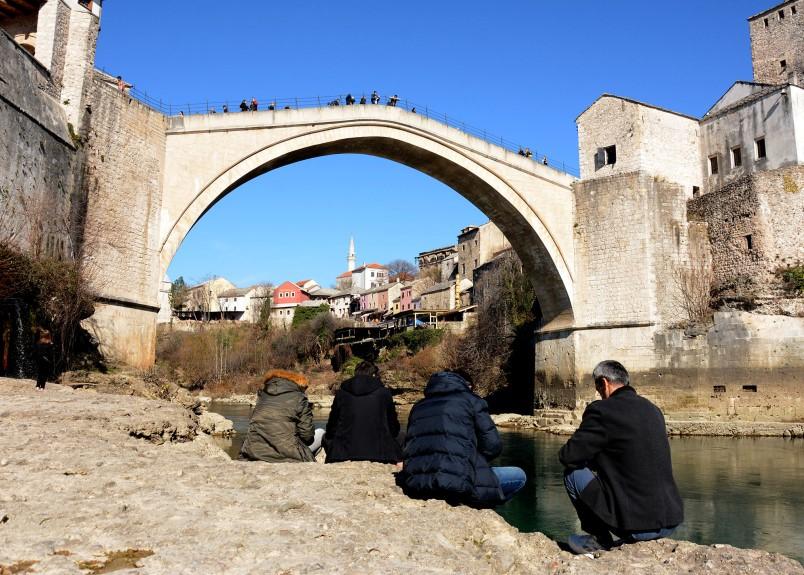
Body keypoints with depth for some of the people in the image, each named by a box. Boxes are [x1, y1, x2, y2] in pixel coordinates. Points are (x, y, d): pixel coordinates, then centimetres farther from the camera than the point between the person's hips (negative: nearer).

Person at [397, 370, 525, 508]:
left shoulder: (418, 406, 24)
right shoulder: (471, 400, 11)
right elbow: (492, 446, 4)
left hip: (414, 486, 6)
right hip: (456, 485, -5)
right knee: (519, 476, 15)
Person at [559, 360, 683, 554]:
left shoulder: (602, 409, -13)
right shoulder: (653, 409, 10)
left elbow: (569, 456, -10)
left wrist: (592, 457, 12)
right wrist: (599, 459, 27)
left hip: (636, 526, -7)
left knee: (572, 472, 5)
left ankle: (600, 539, 11)